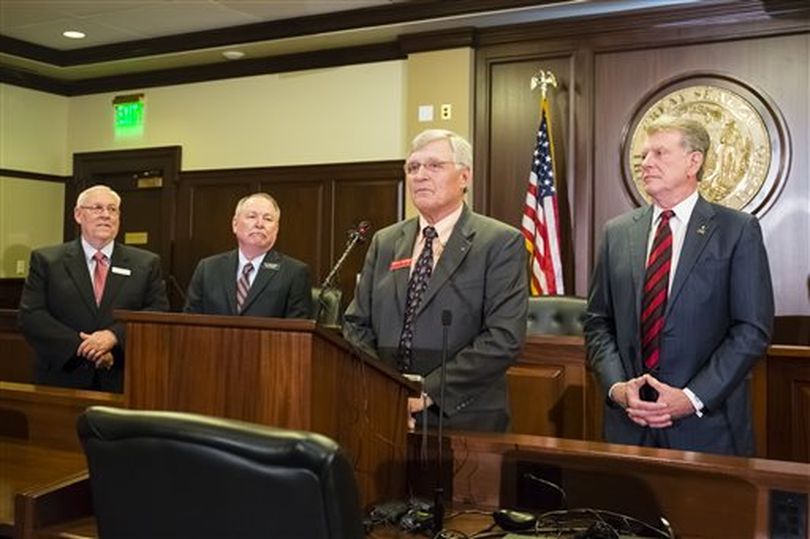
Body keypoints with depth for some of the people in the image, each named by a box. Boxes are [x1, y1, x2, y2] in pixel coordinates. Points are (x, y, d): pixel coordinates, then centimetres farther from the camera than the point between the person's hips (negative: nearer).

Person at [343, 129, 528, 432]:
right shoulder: (384, 242, 9)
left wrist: (429, 390, -18)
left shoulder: (501, 243, -6)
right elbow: (357, 325, 8)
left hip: (465, 420, -3)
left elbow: (505, 338, -14)